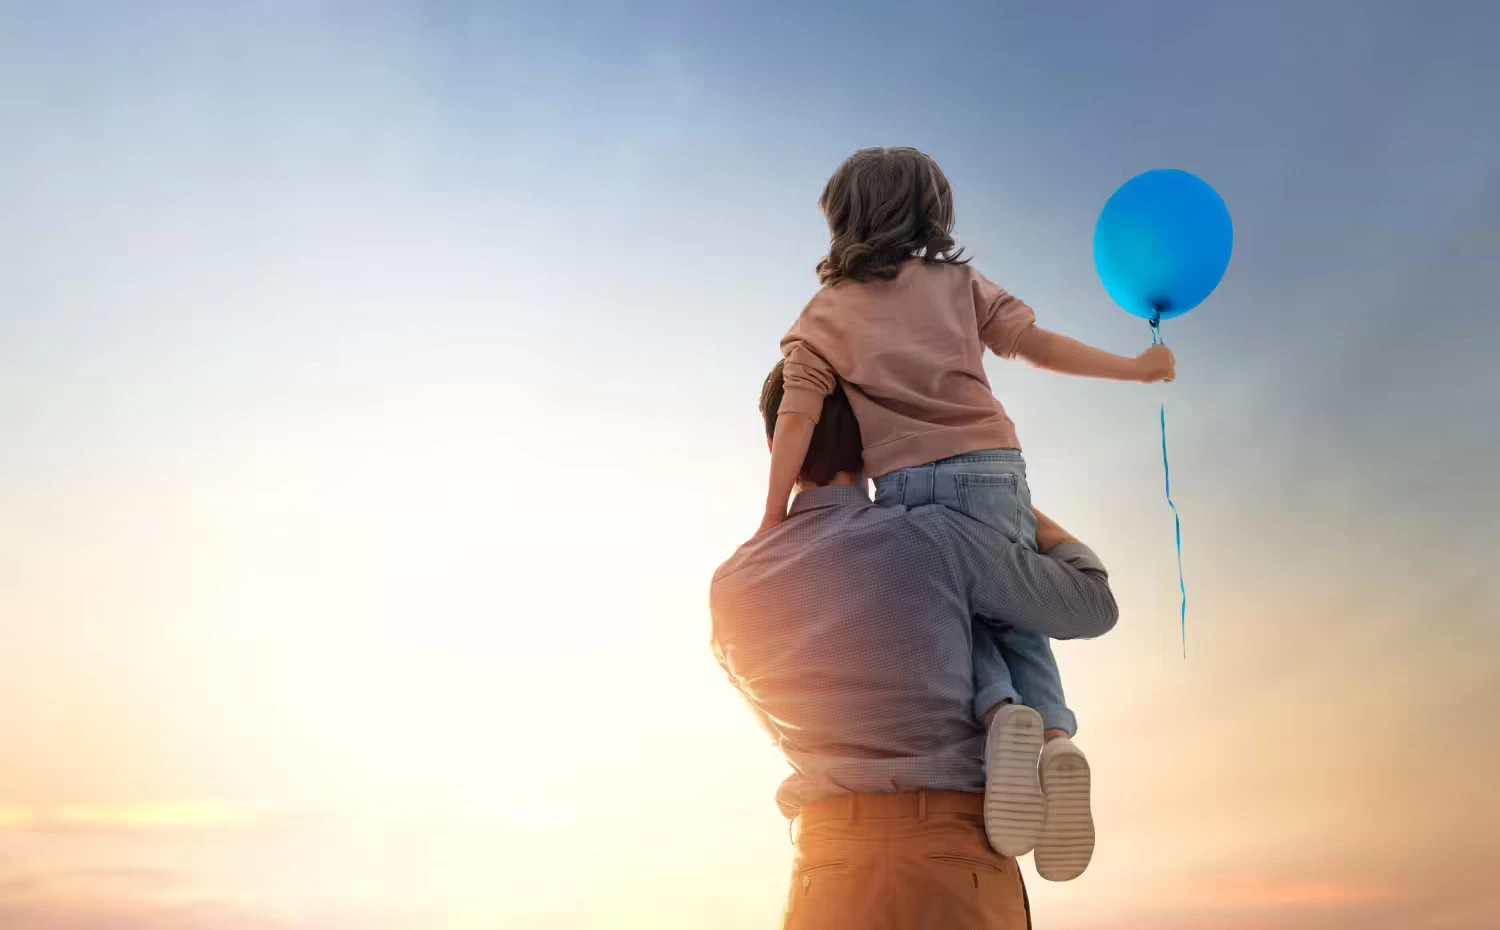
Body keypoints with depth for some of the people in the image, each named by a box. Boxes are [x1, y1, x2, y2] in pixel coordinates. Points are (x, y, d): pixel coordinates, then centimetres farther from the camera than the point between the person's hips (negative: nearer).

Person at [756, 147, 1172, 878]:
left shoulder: (823, 314, 13)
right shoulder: (959, 282, 16)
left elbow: (797, 414, 0)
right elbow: (1037, 345, 8)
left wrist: (772, 520, -2)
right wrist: (1135, 368, 18)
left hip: (905, 484, -1)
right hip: (992, 467, 1)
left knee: (953, 621, 8)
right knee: (1017, 624, 9)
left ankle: (1001, 714, -24)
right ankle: (1057, 736, -18)